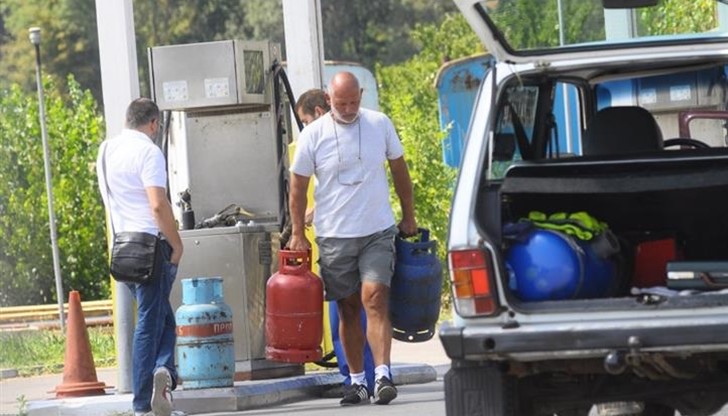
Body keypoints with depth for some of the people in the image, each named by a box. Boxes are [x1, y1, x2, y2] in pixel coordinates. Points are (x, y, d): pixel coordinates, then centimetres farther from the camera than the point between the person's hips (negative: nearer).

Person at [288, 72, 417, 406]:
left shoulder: (380, 125, 1)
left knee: (375, 298, -15)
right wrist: (298, 234, 0)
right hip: (334, 236, 1)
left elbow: (399, 171, 12)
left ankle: (382, 375, -20)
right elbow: (298, 187, 4)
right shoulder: (313, 135, -2)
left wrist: (409, 218, 13)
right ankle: (357, 381, 14)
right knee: (348, 309, 6)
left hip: (378, 232, 0)